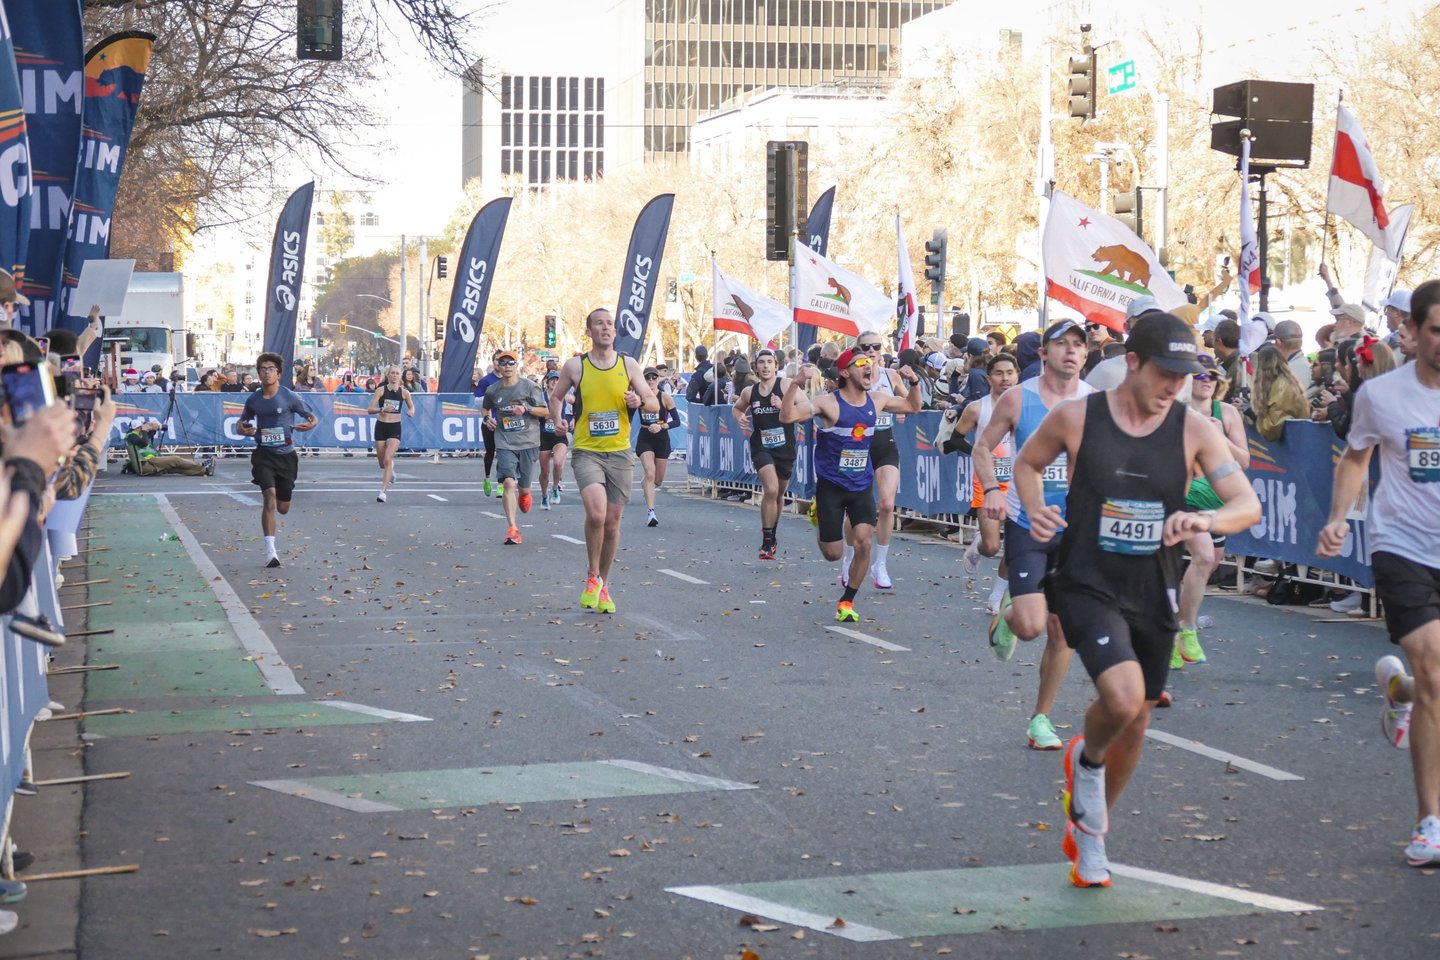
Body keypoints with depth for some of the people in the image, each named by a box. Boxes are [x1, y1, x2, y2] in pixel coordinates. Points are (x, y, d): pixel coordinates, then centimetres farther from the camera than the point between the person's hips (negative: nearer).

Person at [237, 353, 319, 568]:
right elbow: (242, 424, 19)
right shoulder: (253, 400, 4)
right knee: (270, 495, -20)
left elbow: (313, 417, 1)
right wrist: (243, 430, -5)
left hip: (286, 455, 0)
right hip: (264, 455, 0)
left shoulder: (289, 397, -5)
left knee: (282, 508, 8)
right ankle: (270, 550, -21)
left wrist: (309, 425, -23)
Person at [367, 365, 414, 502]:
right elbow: (370, 409, -7)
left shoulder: (404, 392, 1)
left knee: (388, 460, -16)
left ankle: (383, 492, -18)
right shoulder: (381, 390, -4)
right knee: (381, 462, 11)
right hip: (381, 426, 1)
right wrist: (382, 409, -26)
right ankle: (390, 471, 48)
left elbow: (411, 406, 18)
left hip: (395, 428, -1)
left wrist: (411, 411, -5)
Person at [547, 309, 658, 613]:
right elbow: (556, 396, 16)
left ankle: (604, 585, 26)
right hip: (586, 452, -3)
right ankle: (592, 576, -2)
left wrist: (640, 402, -15)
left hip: (620, 454, 3)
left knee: (612, 522, 7)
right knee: (596, 513, -24)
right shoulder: (575, 366, 0)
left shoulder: (629, 365, 4)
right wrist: (557, 419, -2)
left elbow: (655, 404, 6)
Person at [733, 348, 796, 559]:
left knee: (779, 494, 17)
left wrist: (782, 406, -27)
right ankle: (767, 541, -12)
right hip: (761, 447, -1)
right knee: (771, 490, -21)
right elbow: (738, 407, 21)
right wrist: (740, 418, -1)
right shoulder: (749, 392, 0)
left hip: (785, 447, 1)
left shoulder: (785, 386, -8)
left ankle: (771, 535, 41)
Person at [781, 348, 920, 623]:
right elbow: (787, 416, -26)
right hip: (831, 485, -4)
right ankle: (819, 512, 37)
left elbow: (913, 406, 19)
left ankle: (847, 601, 8)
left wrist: (914, 382, 0)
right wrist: (795, 384, -39)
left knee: (863, 543, -13)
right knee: (833, 554, 1)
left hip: (862, 486, 4)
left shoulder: (877, 400, 1)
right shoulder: (828, 403, -16)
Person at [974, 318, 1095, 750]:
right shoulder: (1017, 398, -5)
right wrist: (991, 488, -14)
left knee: (1062, 630, 3)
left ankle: (1041, 718, 19)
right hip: (1026, 523, -2)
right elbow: (983, 447, 4)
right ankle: (1007, 614, 24)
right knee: (1031, 625, -14)